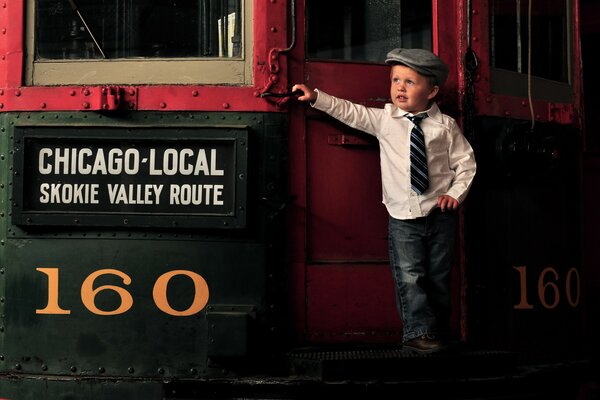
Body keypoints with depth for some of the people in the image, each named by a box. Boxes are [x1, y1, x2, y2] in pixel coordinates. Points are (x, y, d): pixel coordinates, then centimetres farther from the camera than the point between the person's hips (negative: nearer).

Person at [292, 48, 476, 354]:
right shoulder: (383, 119, 0)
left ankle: (438, 331, 21)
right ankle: (418, 332, 0)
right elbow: (351, 112, 0)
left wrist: (456, 193, -9)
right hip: (404, 215, 0)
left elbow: (465, 162, 2)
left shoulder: (446, 126, -2)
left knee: (438, 276, 9)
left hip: (440, 212, 0)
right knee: (409, 275, -8)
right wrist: (317, 98, -7)